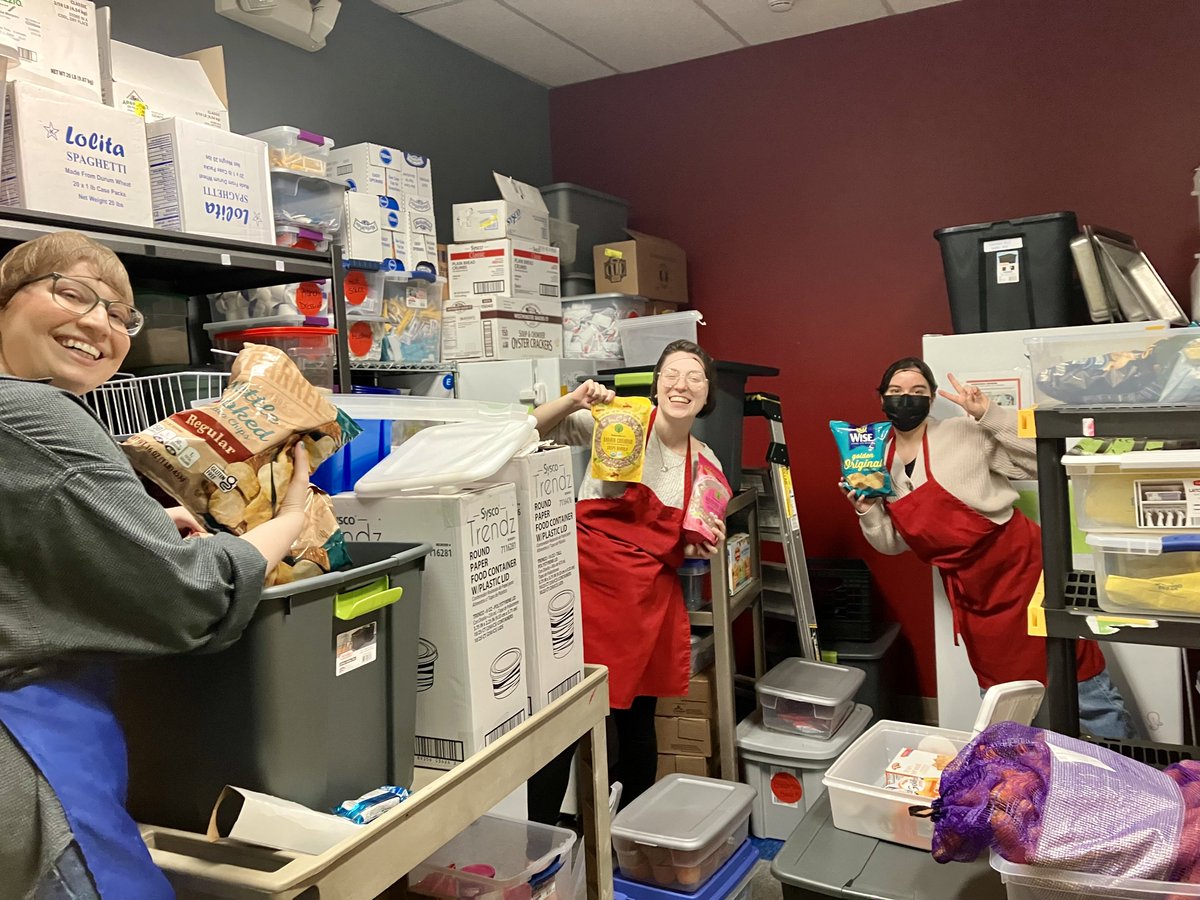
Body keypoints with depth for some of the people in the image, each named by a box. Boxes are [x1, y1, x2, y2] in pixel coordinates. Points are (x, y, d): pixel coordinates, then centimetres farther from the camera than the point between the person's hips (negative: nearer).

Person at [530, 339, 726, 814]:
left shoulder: (707, 464, 8)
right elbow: (537, 429, -6)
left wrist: (704, 547, -2)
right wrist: (574, 400, -22)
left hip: (649, 598, 4)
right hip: (591, 579, -4)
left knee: (637, 719, 13)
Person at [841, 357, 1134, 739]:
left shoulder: (966, 433, -9)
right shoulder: (881, 462, 6)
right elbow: (895, 543, 11)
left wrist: (988, 413, -21)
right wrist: (866, 509, -6)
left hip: (1019, 562, -5)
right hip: (969, 589, 6)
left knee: (1083, 691, -1)